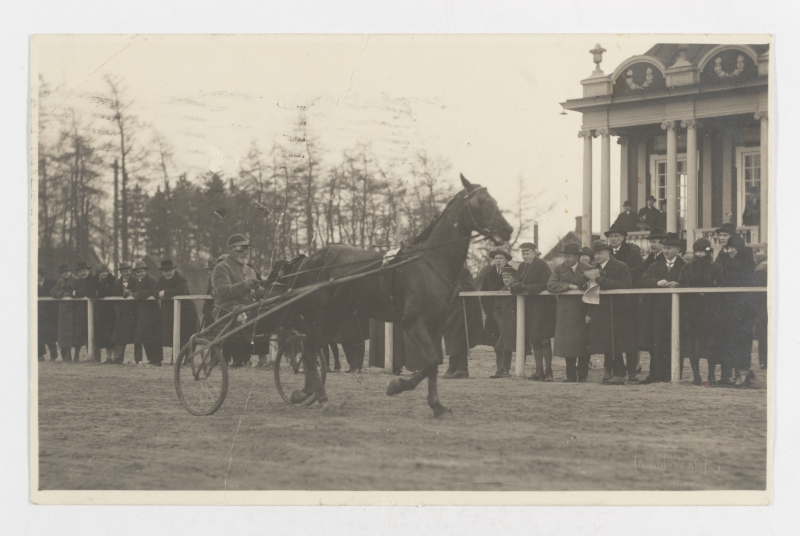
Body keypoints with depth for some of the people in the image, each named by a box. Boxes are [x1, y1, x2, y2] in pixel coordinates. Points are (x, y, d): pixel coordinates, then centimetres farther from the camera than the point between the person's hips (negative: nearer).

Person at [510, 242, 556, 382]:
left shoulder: (542, 266, -9)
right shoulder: (522, 266, 13)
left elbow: (544, 285, -17)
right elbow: (518, 284, 13)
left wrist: (525, 287, -19)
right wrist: (517, 286, -11)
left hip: (542, 306, -7)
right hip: (529, 306, 7)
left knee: (543, 339, -7)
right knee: (533, 340, 6)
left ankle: (548, 371, -1)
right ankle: (539, 371, 10)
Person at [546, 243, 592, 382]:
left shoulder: (587, 269, 1)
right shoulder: (559, 269, 7)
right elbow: (550, 286, -6)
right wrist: (569, 286, -15)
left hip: (582, 312, -2)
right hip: (565, 312, 2)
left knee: (583, 344, -2)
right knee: (567, 343, 1)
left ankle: (583, 375, 5)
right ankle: (571, 375, 8)